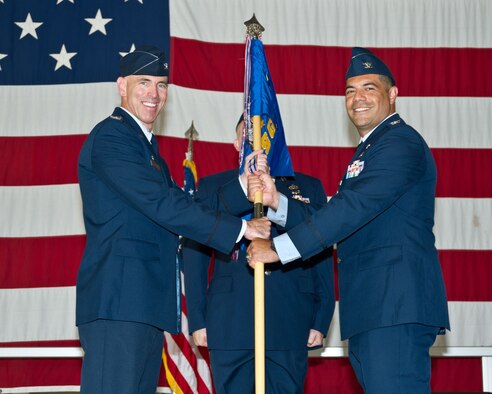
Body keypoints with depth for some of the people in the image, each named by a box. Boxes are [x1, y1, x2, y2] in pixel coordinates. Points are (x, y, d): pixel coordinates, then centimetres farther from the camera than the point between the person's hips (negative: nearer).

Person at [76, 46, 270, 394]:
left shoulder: (145, 145, 25)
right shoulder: (111, 136, -7)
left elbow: (184, 205, 17)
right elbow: (161, 205, -16)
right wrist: (239, 229, -14)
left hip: (144, 306, 10)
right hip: (117, 301, -10)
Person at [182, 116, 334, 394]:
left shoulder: (309, 187, 14)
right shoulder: (212, 186, 12)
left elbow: (322, 258, 10)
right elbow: (195, 257, 8)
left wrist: (321, 320, 2)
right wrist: (197, 320, 0)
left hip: (291, 327, 1)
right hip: (230, 326, 0)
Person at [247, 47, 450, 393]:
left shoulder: (400, 142, -8)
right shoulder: (370, 149, 26)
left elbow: (354, 207, -19)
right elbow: (344, 213, 19)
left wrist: (278, 248, -17)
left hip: (395, 305, -10)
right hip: (374, 310, 10)